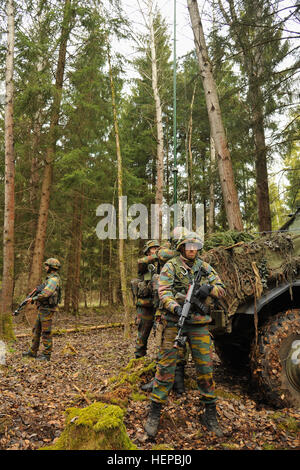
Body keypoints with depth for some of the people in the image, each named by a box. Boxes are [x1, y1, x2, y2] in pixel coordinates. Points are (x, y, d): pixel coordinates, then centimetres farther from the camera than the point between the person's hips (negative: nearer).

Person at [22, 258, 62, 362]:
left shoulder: (54, 279, -18)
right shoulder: (50, 278, 16)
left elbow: (45, 294, -29)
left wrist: (33, 298, -16)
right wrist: (34, 296, 6)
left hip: (47, 309, -10)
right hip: (42, 309, 10)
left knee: (46, 332, -3)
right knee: (36, 330, 15)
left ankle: (46, 355, 5)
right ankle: (33, 351, 24)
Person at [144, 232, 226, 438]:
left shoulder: (205, 267, 12)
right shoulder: (171, 266, 1)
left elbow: (222, 289, 11)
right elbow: (164, 291, -10)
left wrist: (209, 289, -12)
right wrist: (176, 307, -29)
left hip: (199, 323, 3)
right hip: (174, 322, -3)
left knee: (205, 367, 5)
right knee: (166, 367, -2)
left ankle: (210, 414, 21)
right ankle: (155, 413, 11)